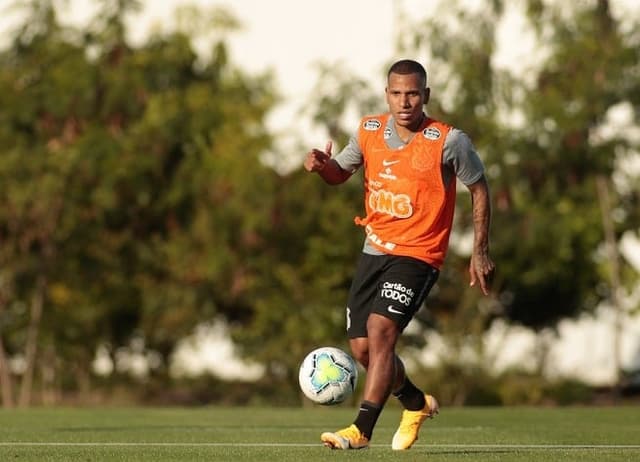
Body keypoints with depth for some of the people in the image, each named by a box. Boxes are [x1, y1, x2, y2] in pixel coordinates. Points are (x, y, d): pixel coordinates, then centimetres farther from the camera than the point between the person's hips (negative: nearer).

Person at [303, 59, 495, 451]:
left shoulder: (449, 141, -13)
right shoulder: (370, 131, 1)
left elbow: (479, 188, -1)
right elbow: (341, 173, 15)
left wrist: (480, 252, -2)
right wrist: (323, 165, -10)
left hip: (418, 254, -6)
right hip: (374, 250, 6)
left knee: (380, 331, -23)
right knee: (362, 348, 8)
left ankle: (362, 429, -20)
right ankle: (416, 403, 35)